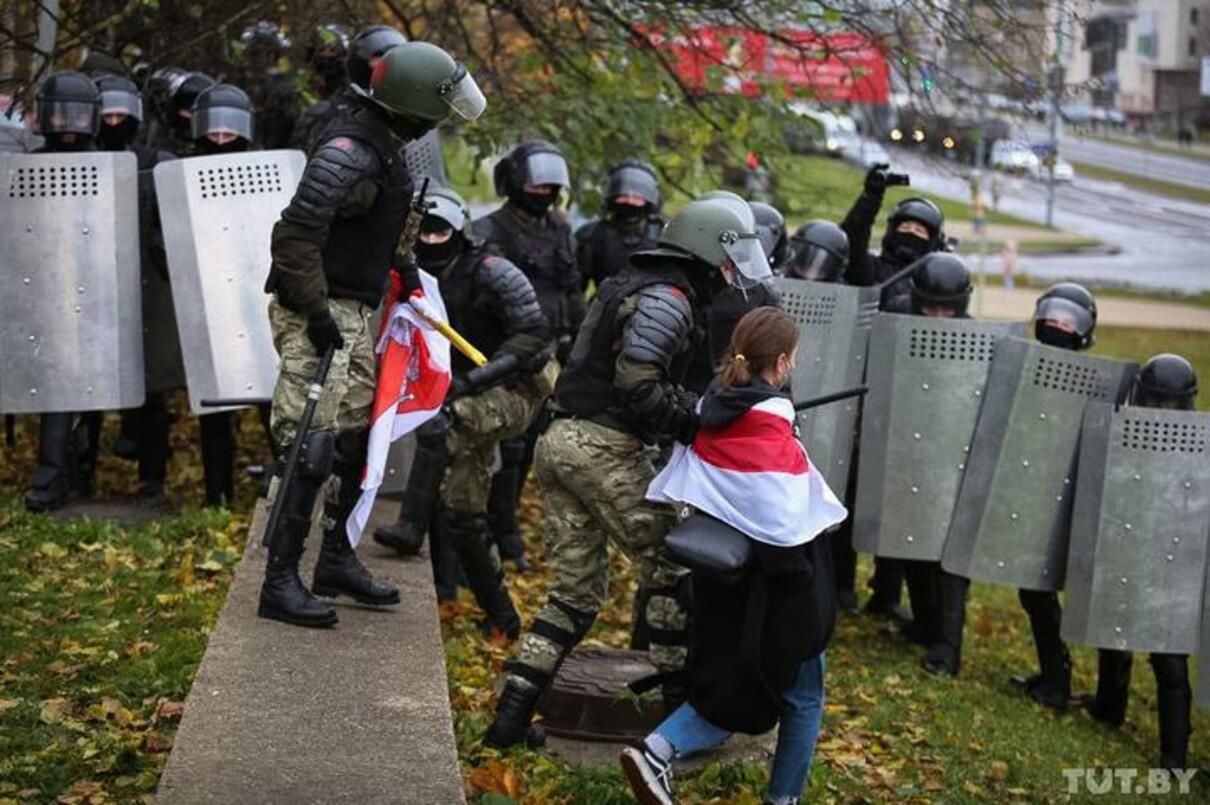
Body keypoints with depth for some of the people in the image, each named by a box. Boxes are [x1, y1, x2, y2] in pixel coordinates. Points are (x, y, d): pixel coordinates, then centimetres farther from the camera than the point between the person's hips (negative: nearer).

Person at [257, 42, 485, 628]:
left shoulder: (382, 147, 10)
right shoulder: (350, 151, -21)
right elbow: (296, 233, -26)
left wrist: (399, 265, 20)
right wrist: (316, 312, -25)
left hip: (353, 313, 10)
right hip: (320, 313, -10)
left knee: (358, 439, 17)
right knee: (313, 447, -10)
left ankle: (336, 559, 30)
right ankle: (280, 582, -5)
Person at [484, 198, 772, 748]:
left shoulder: (628, 286, 21)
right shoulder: (668, 300, -10)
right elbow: (636, 385, -21)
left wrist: (693, 412, 12)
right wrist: (694, 423, -12)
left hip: (559, 440, 9)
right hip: (605, 448, -9)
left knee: (576, 592, 11)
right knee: (668, 570, 5)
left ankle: (513, 711, 5)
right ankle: (681, 702, 13)